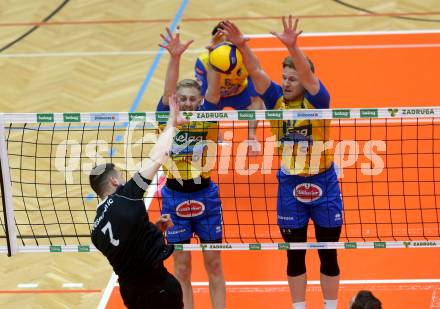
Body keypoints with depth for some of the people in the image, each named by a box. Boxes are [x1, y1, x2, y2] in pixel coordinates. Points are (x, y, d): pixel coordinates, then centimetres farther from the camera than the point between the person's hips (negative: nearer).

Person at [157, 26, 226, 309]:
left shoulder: (206, 119, -3)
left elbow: (214, 90, -18)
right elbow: (168, 90, -20)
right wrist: (175, 58, -36)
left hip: (206, 195, 0)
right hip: (175, 197, 0)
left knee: (214, 264, 9)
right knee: (181, 267, 6)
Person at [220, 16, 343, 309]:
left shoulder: (317, 99, -13)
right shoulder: (277, 100, -3)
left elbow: (308, 75, -32)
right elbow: (256, 72, -15)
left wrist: (293, 46, -50)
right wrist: (242, 45, -33)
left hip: (323, 185, -3)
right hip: (290, 186, 3)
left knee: (328, 254, 7)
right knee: (295, 255, 10)